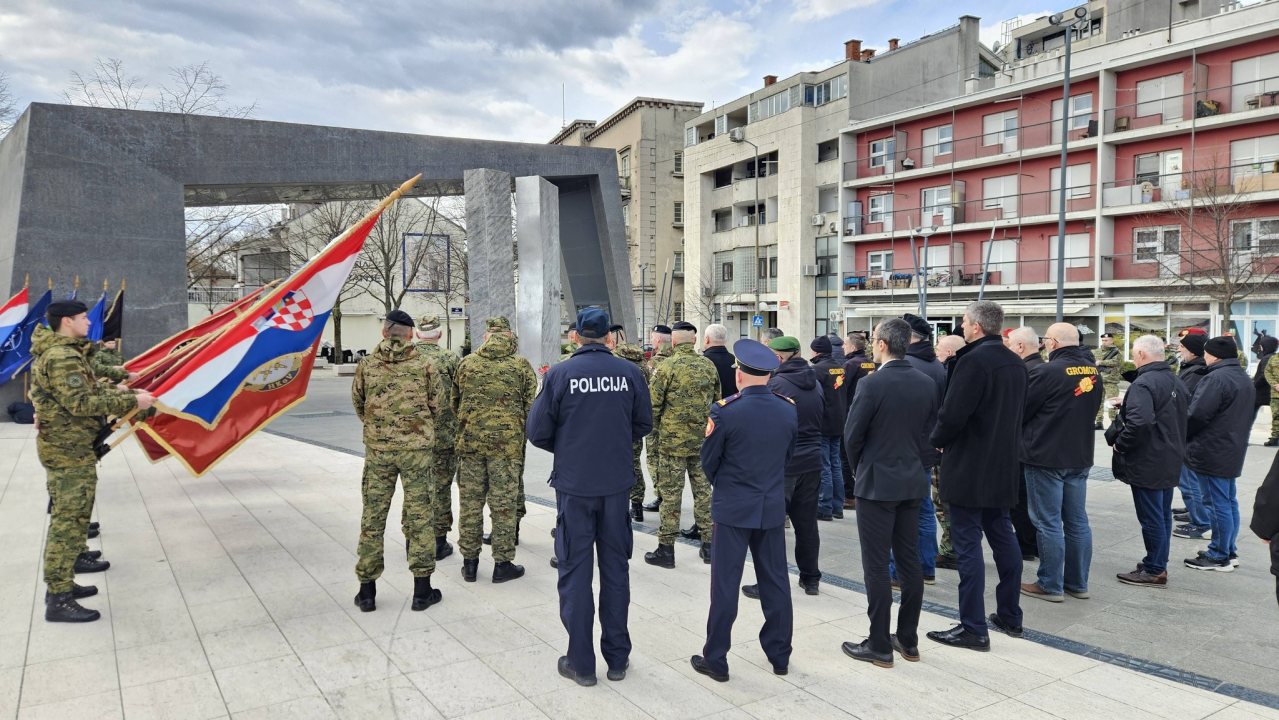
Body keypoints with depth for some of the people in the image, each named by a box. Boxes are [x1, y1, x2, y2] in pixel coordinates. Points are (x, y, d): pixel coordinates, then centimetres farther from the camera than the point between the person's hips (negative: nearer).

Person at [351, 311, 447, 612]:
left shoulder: (366, 364, 0)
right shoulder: (425, 364, -5)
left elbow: (358, 406, 8)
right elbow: (437, 406, 1)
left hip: (377, 448, 2)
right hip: (417, 448, -1)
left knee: (373, 517, 11)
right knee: (419, 516, 7)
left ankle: (367, 590, 18)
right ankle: (422, 589, 12)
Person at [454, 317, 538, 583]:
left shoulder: (466, 363, 5)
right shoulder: (521, 365, -1)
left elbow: (455, 402, 12)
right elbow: (530, 406, 1)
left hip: (470, 441, 2)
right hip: (507, 442, -2)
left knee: (470, 503, 11)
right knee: (503, 504, 5)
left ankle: (469, 561, 19)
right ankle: (503, 563, 12)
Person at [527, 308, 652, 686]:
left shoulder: (559, 374, -10)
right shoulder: (630, 372, -4)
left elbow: (537, 432, -6)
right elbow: (644, 424, 5)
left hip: (574, 483, -2)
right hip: (617, 482, 2)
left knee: (575, 570, 9)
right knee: (615, 567, 15)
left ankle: (581, 662, 17)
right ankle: (617, 657, 24)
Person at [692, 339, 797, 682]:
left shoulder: (726, 411, -16)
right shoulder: (789, 409, -3)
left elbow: (708, 461, -5)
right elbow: (788, 456, 9)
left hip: (733, 508, -4)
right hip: (773, 506, 4)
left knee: (725, 584, 4)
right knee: (775, 582, 14)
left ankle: (715, 660, 13)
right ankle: (780, 655, 25)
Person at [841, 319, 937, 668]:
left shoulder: (874, 383, -17)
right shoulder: (927, 383, 2)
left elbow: (852, 435, -11)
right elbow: (929, 430, 8)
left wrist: (860, 466, 7)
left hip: (877, 483, -7)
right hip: (913, 481, 7)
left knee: (876, 566, 1)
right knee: (910, 561, 13)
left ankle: (879, 645, 8)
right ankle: (908, 640, 23)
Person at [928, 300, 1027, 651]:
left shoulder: (973, 360, -19)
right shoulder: (1015, 362, 9)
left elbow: (953, 413, -23)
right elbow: (1017, 410, 17)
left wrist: (938, 439, -5)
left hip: (968, 465, -9)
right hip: (1003, 465, 9)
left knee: (968, 543, -3)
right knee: (1002, 536, 17)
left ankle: (973, 628, 1)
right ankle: (1010, 616, 27)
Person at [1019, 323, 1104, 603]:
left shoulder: (1048, 371, -18)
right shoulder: (1093, 372, 7)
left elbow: (1020, 410, -10)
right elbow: (1091, 411, 18)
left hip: (1045, 456, -7)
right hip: (1080, 456, 8)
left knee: (1048, 523, 1)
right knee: (1077, 521, 13)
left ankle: (1050, 585, 8)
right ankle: (1078, 583, 21)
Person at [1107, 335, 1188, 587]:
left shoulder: (1143, 384, -21)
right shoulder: (1175, 381, 10)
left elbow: (1139, 422, -34)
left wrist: (1120, 444, -19)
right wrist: (1125, 404, 18)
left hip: (1147, 463, -9)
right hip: (1170, 461, 10)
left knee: (1151, 517, -1)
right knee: (1163, 515, 17)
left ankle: (1154, 571, 7)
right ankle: (1159, 564, 28)